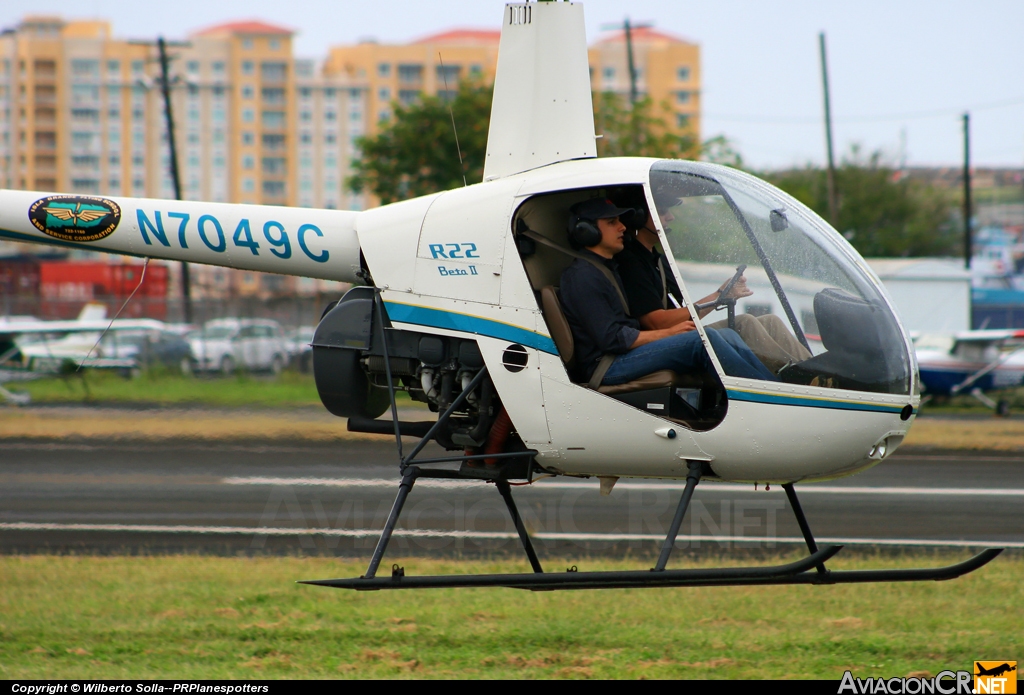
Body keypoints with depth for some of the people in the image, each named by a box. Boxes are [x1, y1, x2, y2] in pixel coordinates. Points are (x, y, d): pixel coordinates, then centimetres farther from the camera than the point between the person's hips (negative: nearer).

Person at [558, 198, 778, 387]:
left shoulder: (607, 269, 24)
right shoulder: (582, 277, -10)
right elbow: (611, 338, -18)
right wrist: (668, 333, -12)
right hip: (606, 369, -10)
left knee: (727, 336, -2)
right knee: (704, 341, -23)